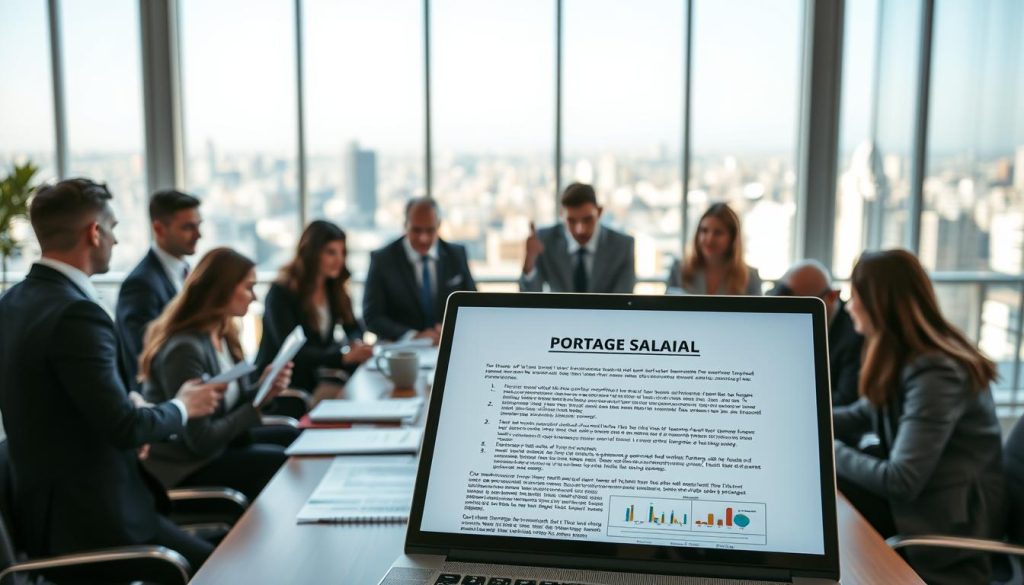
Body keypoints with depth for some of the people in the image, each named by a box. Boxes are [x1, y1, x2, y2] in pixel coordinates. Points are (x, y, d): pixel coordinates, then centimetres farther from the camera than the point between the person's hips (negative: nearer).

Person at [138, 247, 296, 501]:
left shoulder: (222, 335, 3)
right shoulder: (184, 348, -26)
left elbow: (230, 404, 5)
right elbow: (202, 442, -25)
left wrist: (262, 388, -12)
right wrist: (258, 402, -19)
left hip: (218, 444, 9)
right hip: (185, 468, -9)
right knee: (285, 463, -12)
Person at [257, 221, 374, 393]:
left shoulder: (333, 287, 5)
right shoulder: (281, 293, -15)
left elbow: (353, 328, 10)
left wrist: (356, 345, -16)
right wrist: (344, 356, -36)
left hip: (316, 380, 7)